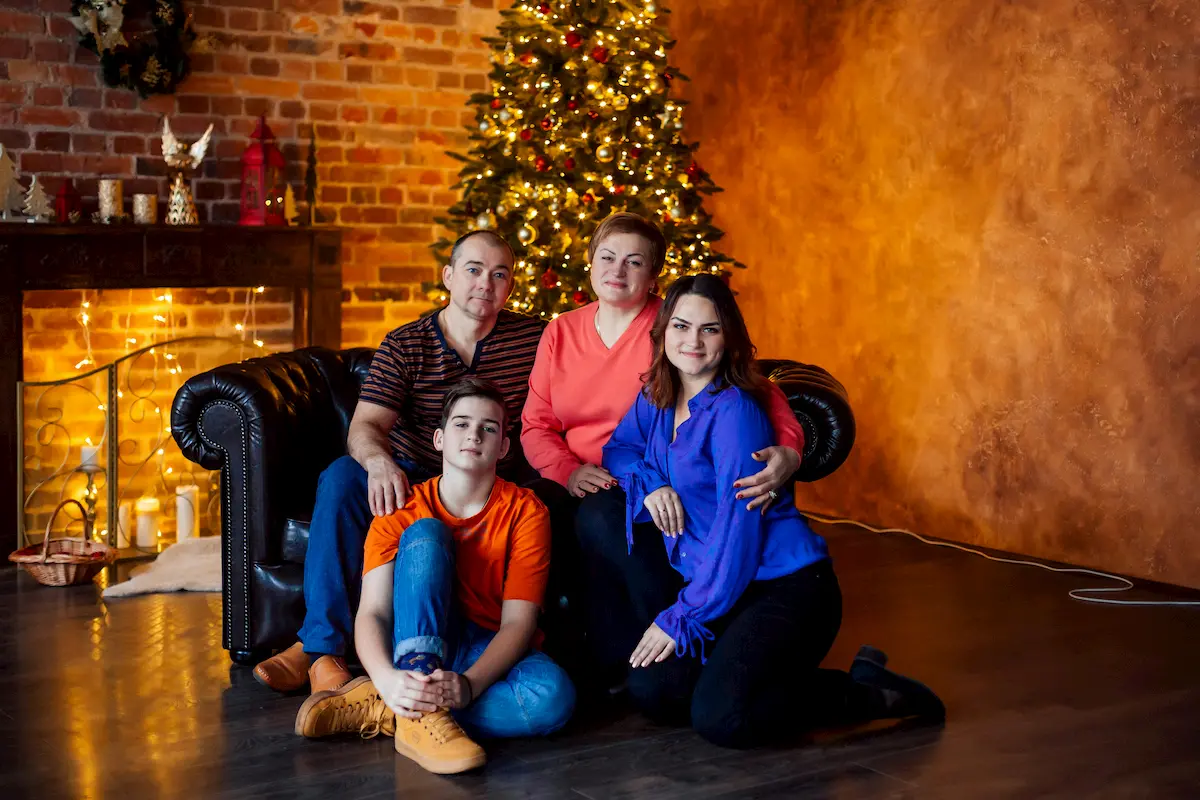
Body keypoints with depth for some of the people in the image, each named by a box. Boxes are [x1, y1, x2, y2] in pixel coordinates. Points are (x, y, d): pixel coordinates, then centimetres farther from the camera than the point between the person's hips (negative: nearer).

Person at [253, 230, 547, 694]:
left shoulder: (532, 339, 3)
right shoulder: (405, 346, 0)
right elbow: (364, 426, -13)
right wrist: (379, 460, -37)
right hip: (411, 478, 1)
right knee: (341, 478, -30)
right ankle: (321, 647, -30)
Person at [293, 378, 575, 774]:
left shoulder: (525, 512, -6)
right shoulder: (400, 513, -4)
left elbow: (518, 621, -15)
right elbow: (373, 612, -15)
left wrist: (469, 684, -34)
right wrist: (388, 678, -38)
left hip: (489, 653, 0)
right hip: (416, 645, 0)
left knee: (554, 695, -35)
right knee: (425, 535, -25)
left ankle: (380, 711, -27)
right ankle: (421, 715, -39)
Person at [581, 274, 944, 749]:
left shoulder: (734, 411, -16)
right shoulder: (657, 398, 8)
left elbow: (738, 526, -19)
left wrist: (682, 617, -17)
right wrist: (648, 482, -6)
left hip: (787, 587, -7)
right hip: (716, 586, 7)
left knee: (721, 718, -25)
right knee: (652, 691, -14)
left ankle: (867, 691, -5)